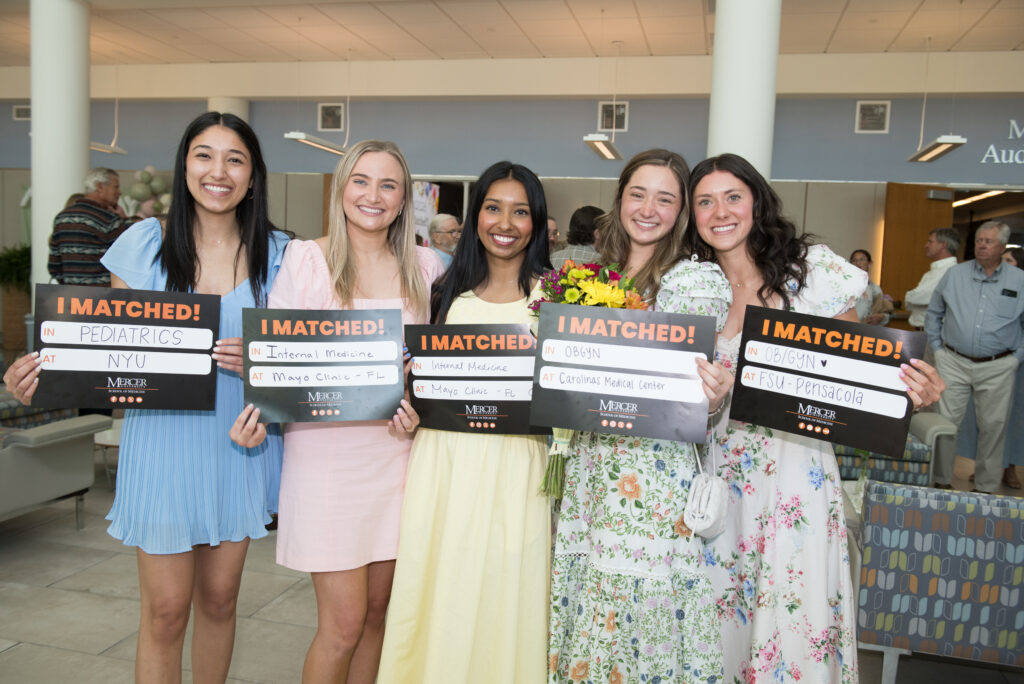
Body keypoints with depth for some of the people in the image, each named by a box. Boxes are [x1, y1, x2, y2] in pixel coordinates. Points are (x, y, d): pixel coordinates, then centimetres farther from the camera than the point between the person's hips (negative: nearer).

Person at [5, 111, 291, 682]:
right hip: (163, 444, -1)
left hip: (239, 446, 2)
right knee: (167, 610, 5)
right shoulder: (145, 244, -3)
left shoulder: (276, 254, 0)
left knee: (219, 599, 15)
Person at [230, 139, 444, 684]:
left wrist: (420, 411, -3)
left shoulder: (425, 266, 7)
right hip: (327, 451, -3)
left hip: (397, 452, 4)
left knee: (378, 611, 13)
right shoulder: (305, 259, -1)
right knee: (344, 623, -2)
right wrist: (258, 412, -18)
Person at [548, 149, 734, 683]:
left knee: (640, 619, 4)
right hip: (589, 468, 5)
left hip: (655, 475, -5)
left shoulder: (700, 279, -6)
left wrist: (714, 397, -28)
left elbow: (699, 402, -7)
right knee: (584, 613, 14)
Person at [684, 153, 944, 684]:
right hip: (720, 480, 3)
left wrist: (911, 394, -19)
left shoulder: (815, 270, -5)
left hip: (795, 478, -2)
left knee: (796, 630, 3)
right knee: (722, 624, 12)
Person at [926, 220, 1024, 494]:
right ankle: (941, 481, 13)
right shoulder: (954, 275, 6)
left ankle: (987, 487, 20)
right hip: (953, 363, 0)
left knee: (993, 426, 6)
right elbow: (933, 313, 15)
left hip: (997, 368, 0)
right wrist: (937, 348, 7)